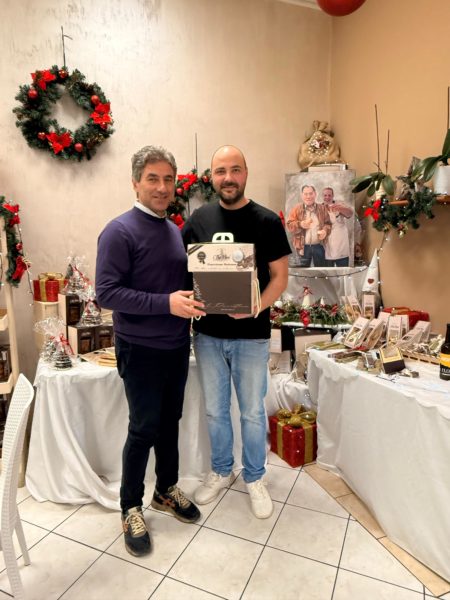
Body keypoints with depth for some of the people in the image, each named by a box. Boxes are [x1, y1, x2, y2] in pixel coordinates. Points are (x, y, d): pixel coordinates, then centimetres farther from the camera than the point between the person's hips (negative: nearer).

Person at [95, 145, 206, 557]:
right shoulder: (119, 232, -13)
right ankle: (131, 507, 27)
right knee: (144, 427, 5)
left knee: (170, 421, 17)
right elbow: (107, 293, -20)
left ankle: (166, 490, 38)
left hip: (177, 346, 7)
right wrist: (166, 303, -27)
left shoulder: (176, 230, 9)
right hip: (141, 350, -6)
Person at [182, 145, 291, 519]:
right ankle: (221, 471, 40)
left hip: (252, 336, -2)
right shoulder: (198, 220, 1)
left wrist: (257, 307, -22)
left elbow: (280, 277, -5)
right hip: (208, 333, 2)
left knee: (253, 412, 13)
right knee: (215, 410, 17)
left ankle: (254, 478, 36)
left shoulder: (268, 221, -5)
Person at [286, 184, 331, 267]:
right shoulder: (297, 208, 0)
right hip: (303, 247, -2)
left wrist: (325, 230, -14)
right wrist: (300, 224, -23)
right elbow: (289, 225, -4)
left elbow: (328, 223, 9)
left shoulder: (322, 208, 7)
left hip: (319, 246, 2)